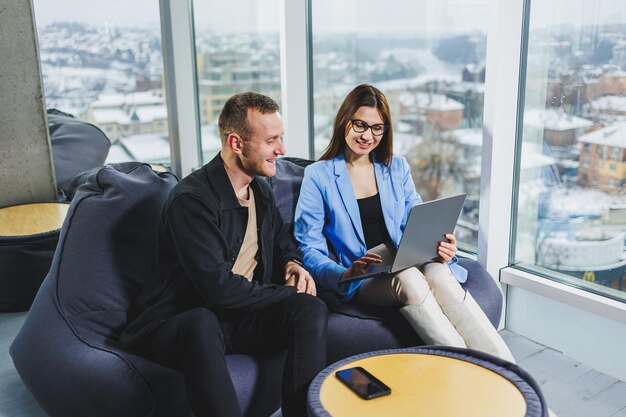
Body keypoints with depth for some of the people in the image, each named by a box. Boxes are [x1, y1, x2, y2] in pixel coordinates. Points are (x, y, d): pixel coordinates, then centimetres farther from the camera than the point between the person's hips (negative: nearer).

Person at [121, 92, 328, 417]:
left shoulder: (261, 189, 9)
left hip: (244, 317, 7)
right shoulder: (191, 199, -18)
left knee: (311, 310, -20)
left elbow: (282, 241, 26)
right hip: (186, 322, -6)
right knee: (200, 324, -41)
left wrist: (292, 265, 2)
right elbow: (219, 288, -23)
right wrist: (284, 294, -13)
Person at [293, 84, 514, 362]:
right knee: (407, 277, -36)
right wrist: (345, 275, -24)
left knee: (439, 273, -33)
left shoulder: (397, 168, 17)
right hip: (358, 283, -3)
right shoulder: (318, 176, 3)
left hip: (409, 264, 3)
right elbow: (309, 250, -3)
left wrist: (441, 247, -11)